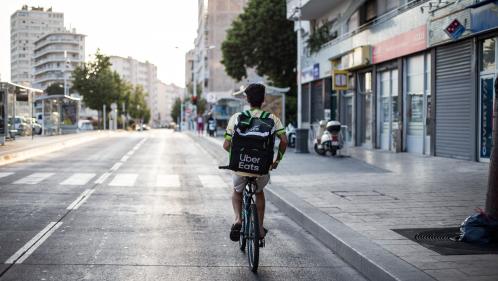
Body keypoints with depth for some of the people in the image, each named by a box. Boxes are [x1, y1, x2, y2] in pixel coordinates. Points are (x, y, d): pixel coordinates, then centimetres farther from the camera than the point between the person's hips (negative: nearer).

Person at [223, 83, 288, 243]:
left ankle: (238, 220, 7)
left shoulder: (236, 117, 0)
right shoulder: (272, 118, 2)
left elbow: (226, 145, -3)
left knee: (236, 191, 31)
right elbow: (284, 140, -9)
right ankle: (260, 228, 30)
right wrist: (278, 160, 7)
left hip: (241, 168, -1)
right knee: (259, 192, 34)